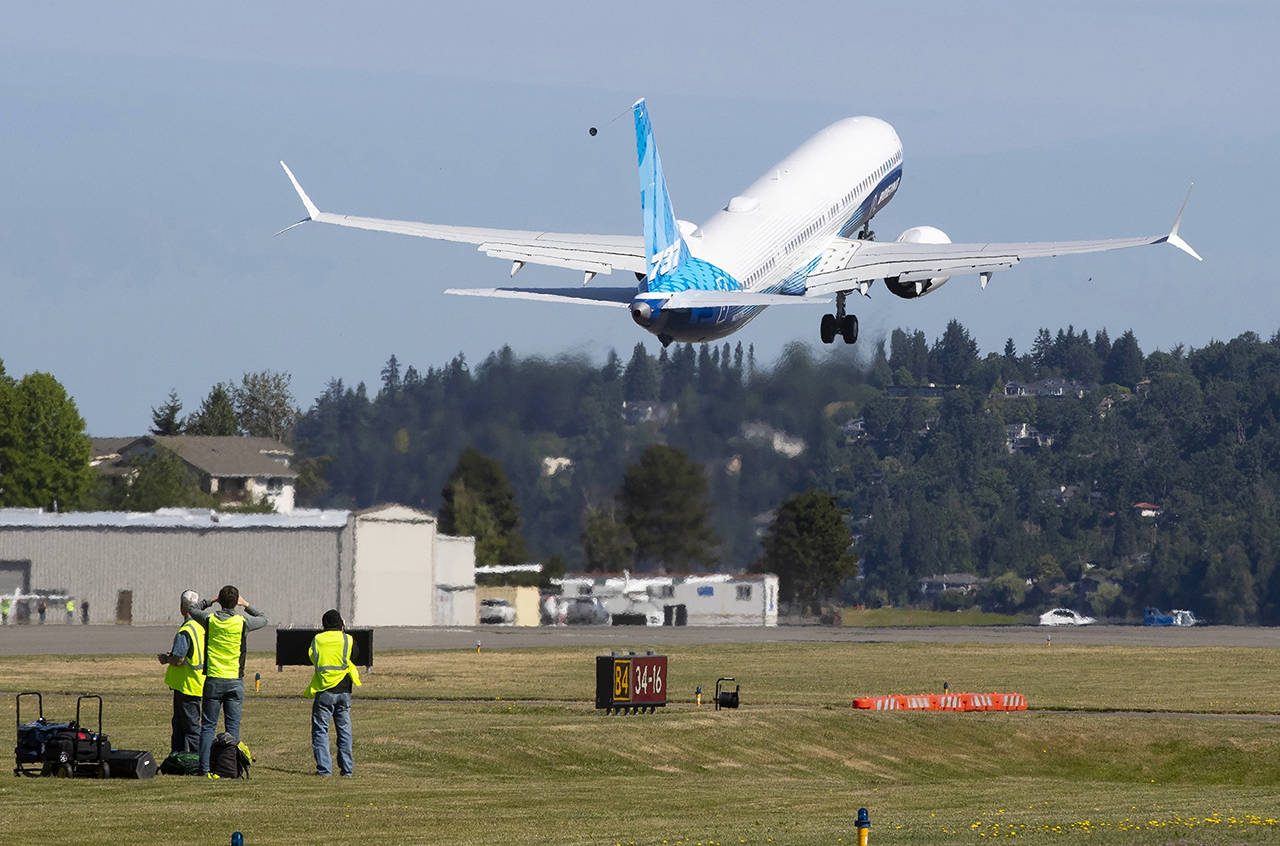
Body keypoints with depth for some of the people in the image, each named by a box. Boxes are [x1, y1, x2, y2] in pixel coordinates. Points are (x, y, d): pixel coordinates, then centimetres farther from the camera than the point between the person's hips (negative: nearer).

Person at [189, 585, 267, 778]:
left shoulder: (210, 619, -4)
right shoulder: (242, 622, -7)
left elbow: (193, 611, 17)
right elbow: (263, 619, 13)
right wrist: (246, 605, 22)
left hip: (213, 680, 1)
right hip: (235, 681, -1)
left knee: (208, 726, 4)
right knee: (233, 726, 4)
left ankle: (205, 768, -2)